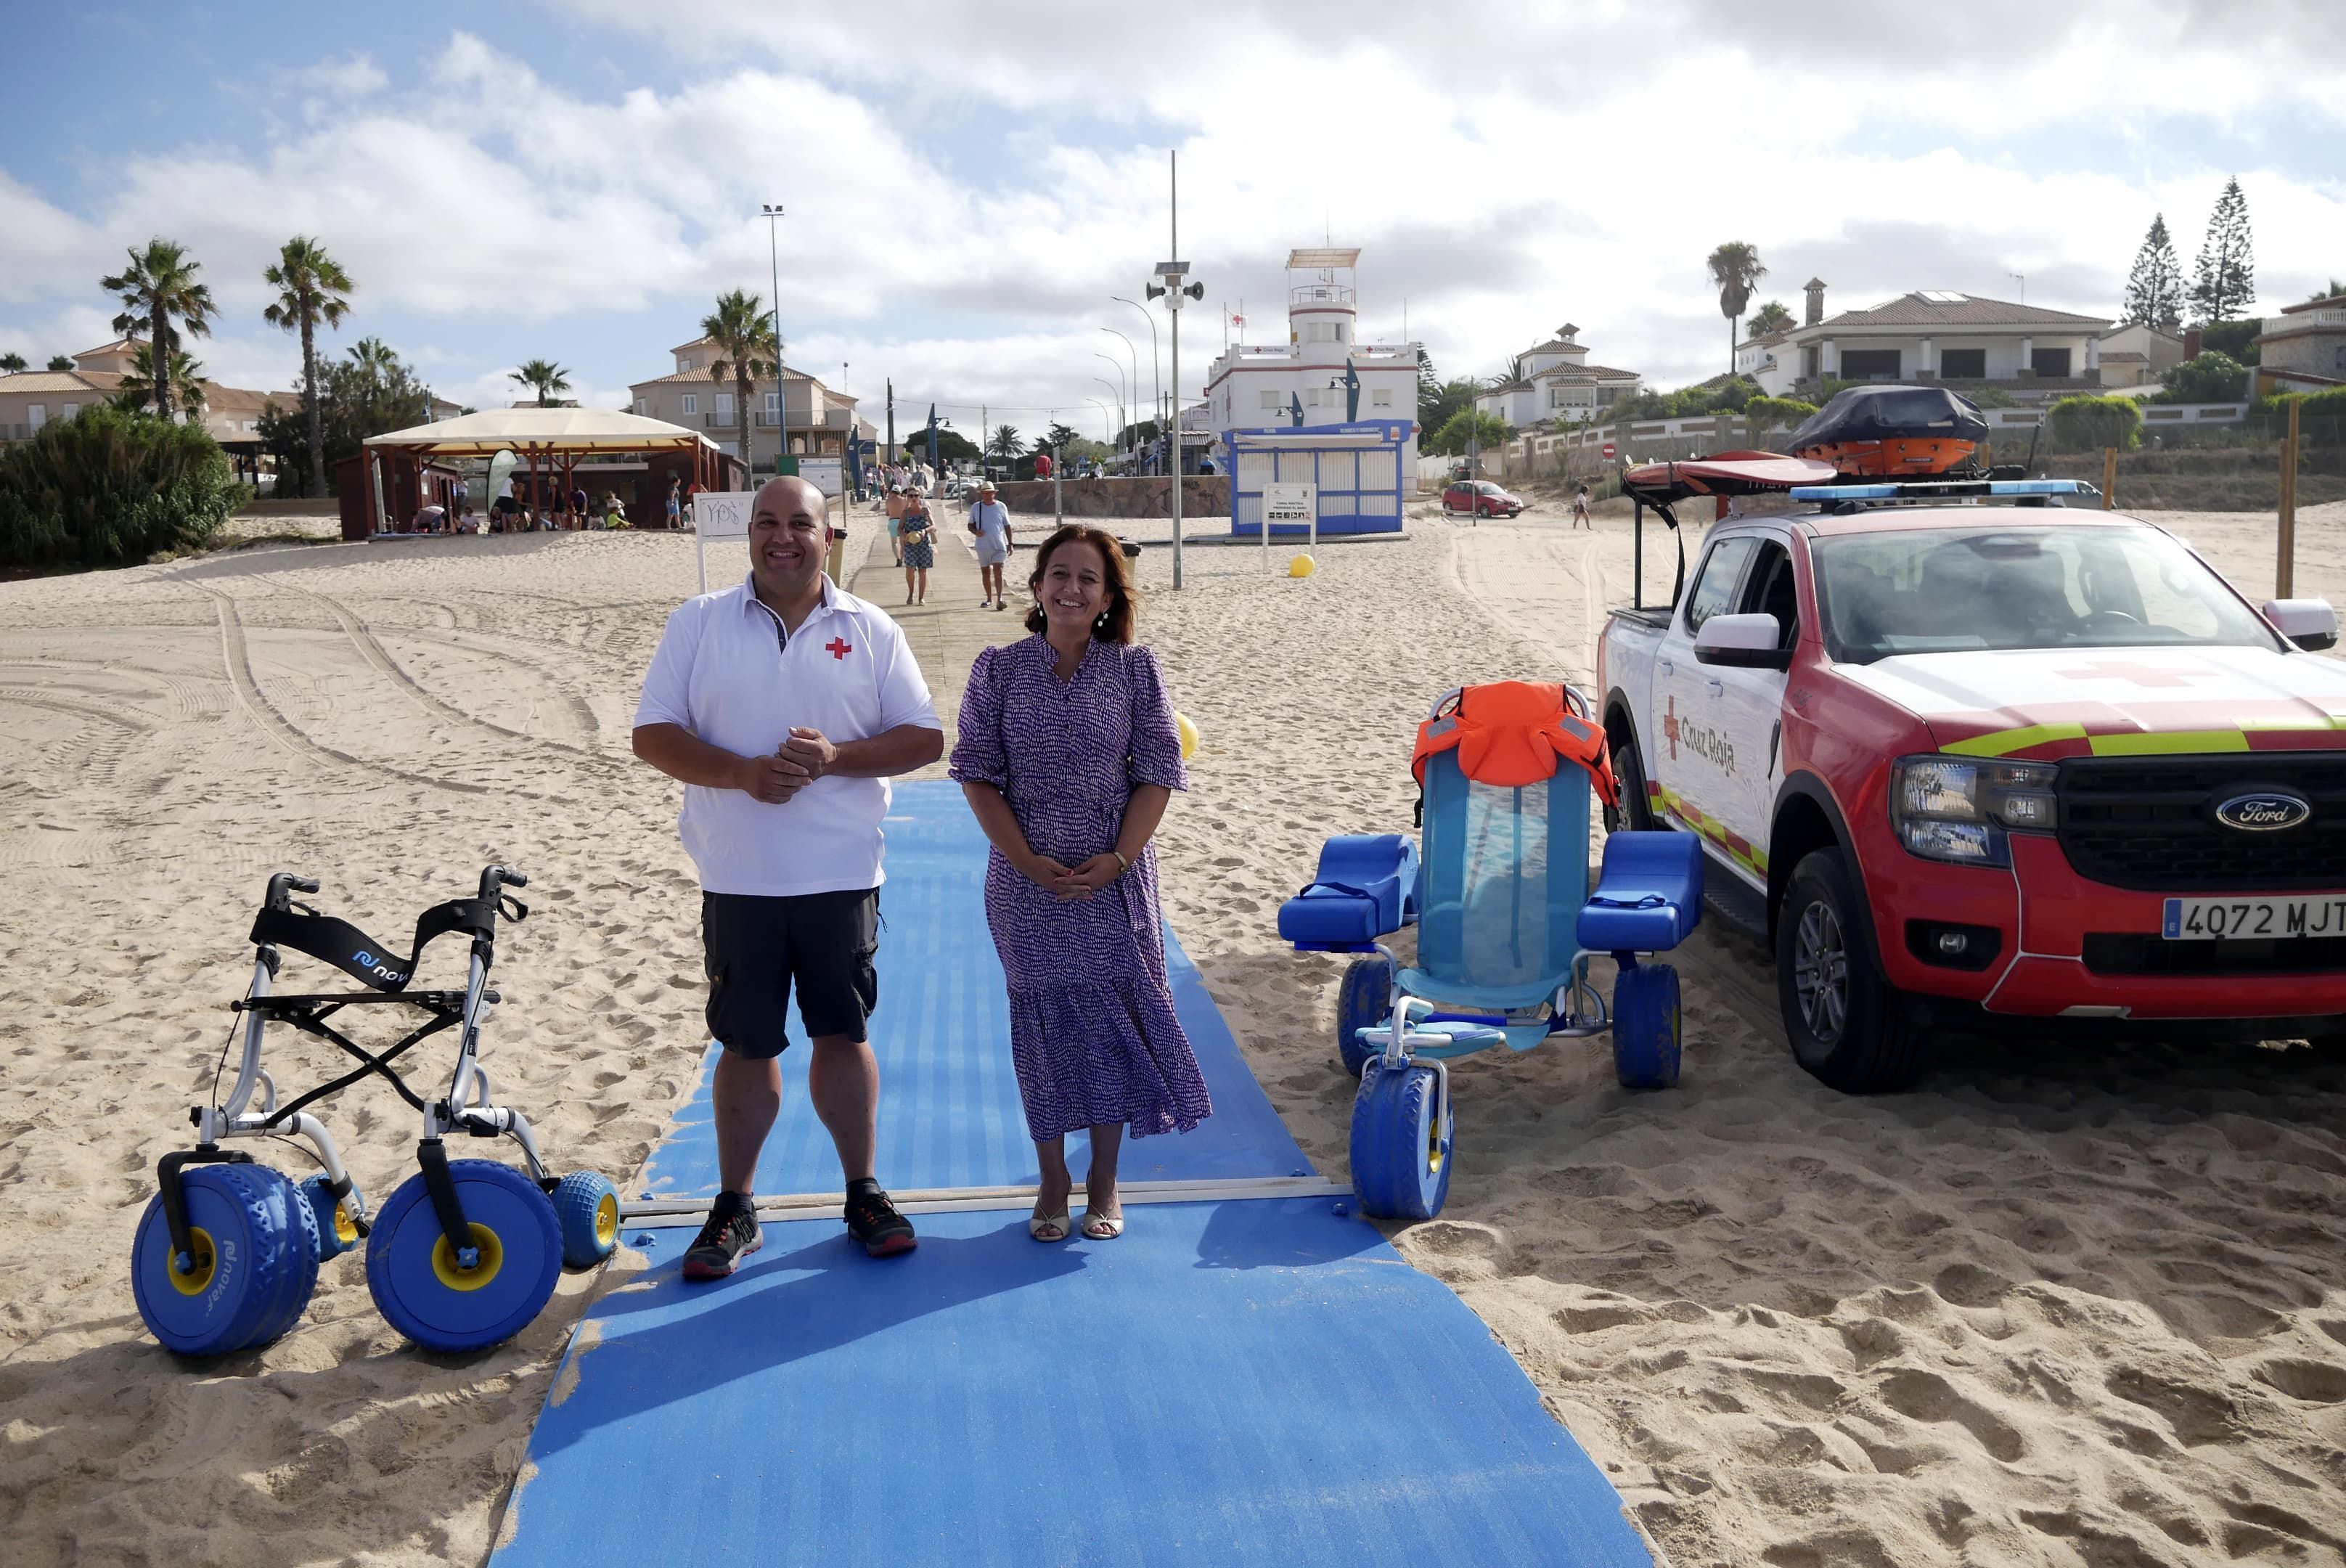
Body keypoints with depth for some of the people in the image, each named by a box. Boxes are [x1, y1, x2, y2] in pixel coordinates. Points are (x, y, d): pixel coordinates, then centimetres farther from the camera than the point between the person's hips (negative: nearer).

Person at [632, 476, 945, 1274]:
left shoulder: (869, 629, 3)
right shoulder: (698, 623, 3)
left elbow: (924, 737, 1)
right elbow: (653, 734, -1)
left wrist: (836, 757, -15)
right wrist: (741, 772, -17)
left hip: (842, 875, 0)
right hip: (737, 879, 0)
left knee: (843, 1033, 9)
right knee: (746, 1045, 9)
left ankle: (864, 1191, 24)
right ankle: (734, 1207, 23)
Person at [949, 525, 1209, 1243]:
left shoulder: (1135, 668, -1)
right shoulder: (997, 670, -1)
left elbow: (1158, 775, -2)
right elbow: (978, 775, -2)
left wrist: (1117, 859, -13)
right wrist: (1028, 861, -12)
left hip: (1115, 881, 0)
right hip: (1025, 882, 0)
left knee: (1114, 1021, 6)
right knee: (1043, 1027, 7)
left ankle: (1104, 1184, 23)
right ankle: (1053, 1184, 23)